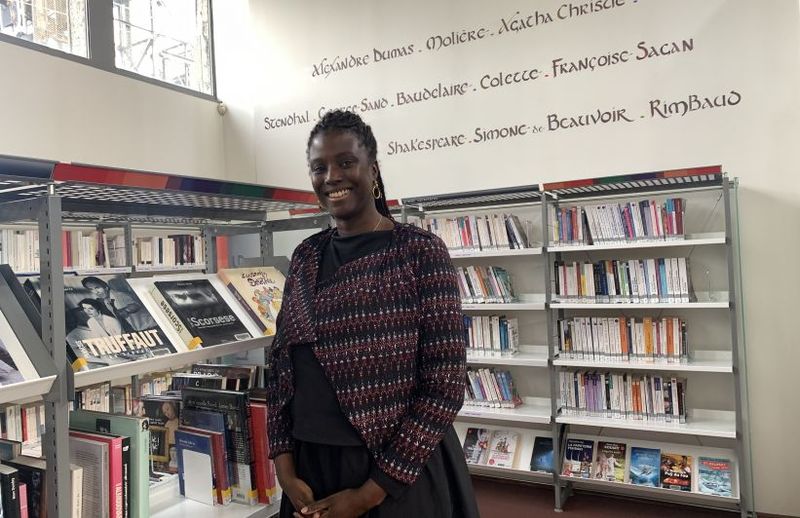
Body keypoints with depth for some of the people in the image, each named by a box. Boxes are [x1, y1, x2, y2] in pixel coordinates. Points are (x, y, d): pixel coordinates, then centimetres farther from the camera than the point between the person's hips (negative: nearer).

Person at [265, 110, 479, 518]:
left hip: (400, 478, -4)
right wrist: (285, 467, -2)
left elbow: (445, 386, -15)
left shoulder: (420, 252, -13)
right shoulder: (305, 256, 3)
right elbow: (281, 363, 7)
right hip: (311, 470, 5)